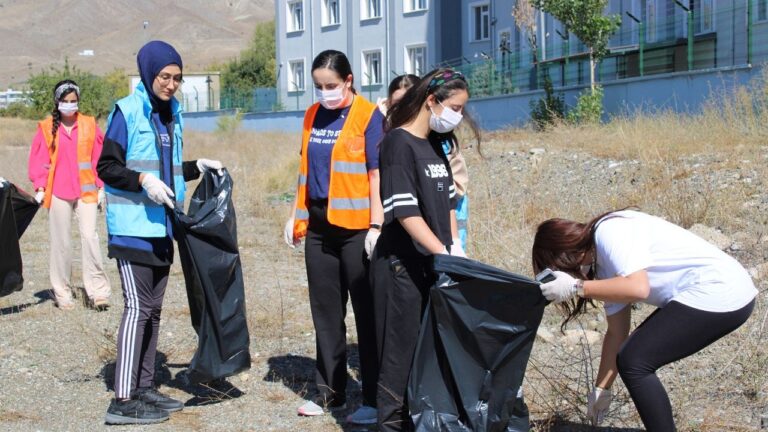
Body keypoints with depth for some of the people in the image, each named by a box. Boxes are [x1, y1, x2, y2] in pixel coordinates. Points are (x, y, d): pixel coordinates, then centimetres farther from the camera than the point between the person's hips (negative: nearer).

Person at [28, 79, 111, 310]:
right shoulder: (46, 127, 3)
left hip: (86, 191, 0)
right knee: (61, 242, 6)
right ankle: (62, 292, 15)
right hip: (58, 192, 0)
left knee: (89, 236, -11)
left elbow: (99, 157, 8)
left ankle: (98, 291, -8)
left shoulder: (89, 124, 5)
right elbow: (39, 160, 4)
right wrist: (40, 188, -5)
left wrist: (101, 187, 5)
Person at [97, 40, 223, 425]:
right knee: (137, 307, -11)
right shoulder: (127, 112, -8)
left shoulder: (172, 114, 15)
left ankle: (144, 388, 21)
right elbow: (107, 167, -12)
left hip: (161, 228, 8)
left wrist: (198, 167, 13)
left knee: (153, 309, 12)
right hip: (132, 228, -8)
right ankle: (123, 400, -9)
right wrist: (143, 180, -25)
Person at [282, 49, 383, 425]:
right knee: (325, 311, 12)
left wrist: (376, 225, -15)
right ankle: (330, 391, 24)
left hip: (356, 228, -6)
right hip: (318, 227, 6)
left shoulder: (369, 116, -8)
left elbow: (376, 174, -11)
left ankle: (374, 399, 7)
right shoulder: (313, 115, 10)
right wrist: (296, 215, 14)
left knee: (367, 312, 1)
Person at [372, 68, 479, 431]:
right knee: (403, 348, -1)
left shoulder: (436, 144, 12)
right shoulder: (399, 143, -13)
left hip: (434, 263, 8)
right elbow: (405, 211, -19)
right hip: (402, 265, -8)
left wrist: (456, 247, 7)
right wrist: (445, 253, -22)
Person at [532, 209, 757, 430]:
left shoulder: (610, 231, -12)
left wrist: (576, 287, -18)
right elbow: (617, 332, 19)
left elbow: (637, 288, -26)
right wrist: (601, 389, 21)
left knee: (633, 362, -9)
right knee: (634, 357, 14)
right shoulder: (604, 264, 15)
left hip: (721, 295, -10)